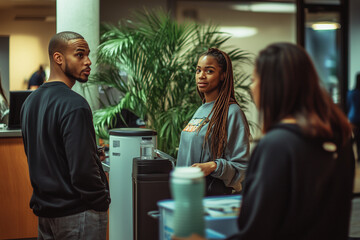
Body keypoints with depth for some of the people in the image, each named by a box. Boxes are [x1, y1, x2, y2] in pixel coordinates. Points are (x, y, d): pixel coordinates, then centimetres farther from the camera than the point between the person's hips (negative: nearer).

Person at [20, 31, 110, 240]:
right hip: (77, 214, -9)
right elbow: (83, 168, -23)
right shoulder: (74, 105, -19)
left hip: (44, 208, 9)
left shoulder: (30, 102, 10)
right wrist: (102, 202, -11)